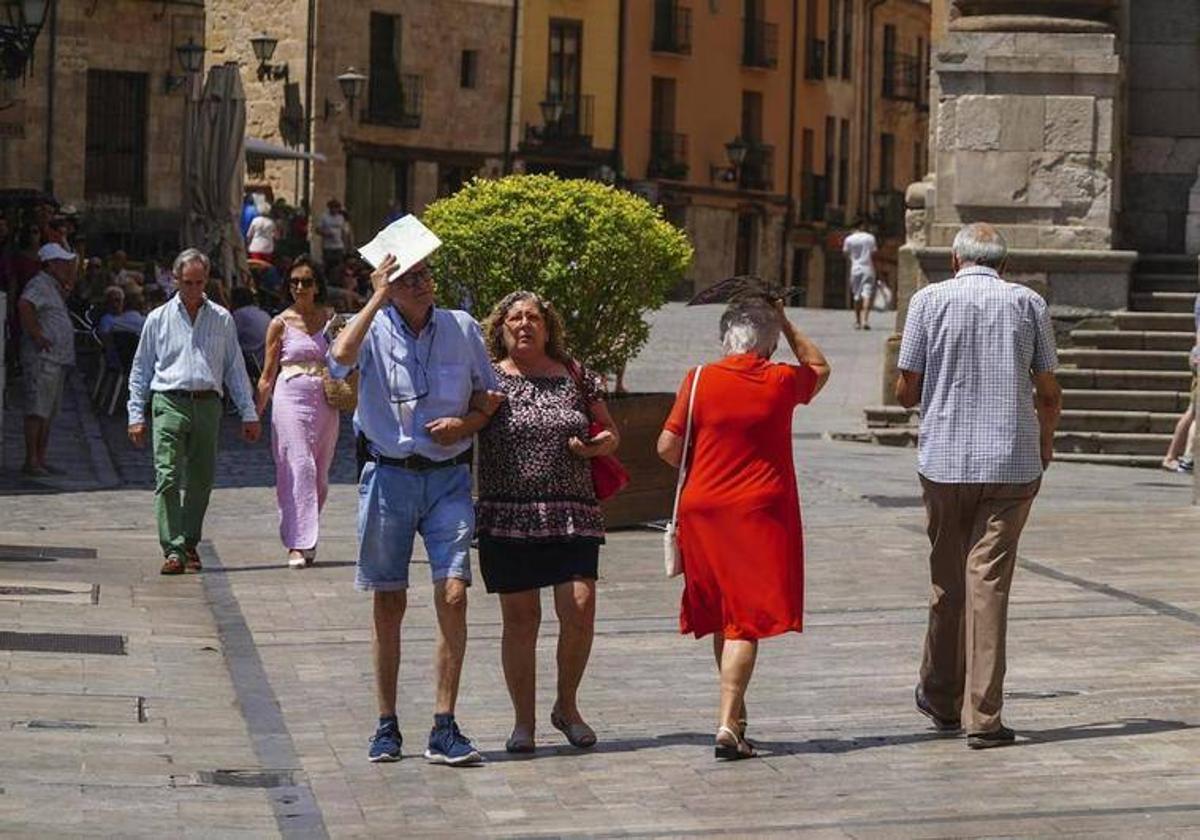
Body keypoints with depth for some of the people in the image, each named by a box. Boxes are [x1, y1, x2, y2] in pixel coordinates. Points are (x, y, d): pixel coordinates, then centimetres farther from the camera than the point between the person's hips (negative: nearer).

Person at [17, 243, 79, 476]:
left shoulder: (55, 287, 22)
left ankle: (40, 459, 16)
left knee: (49, 412, 11)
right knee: (38, 410, -10)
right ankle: (32, 460, -11)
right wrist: (37, 334, -24)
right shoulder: (40, 284, -10)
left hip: (58, 359, 10)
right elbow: (24, 305, -27)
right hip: (42, 358, -10)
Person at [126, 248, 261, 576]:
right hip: (170, 403, -2)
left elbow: (235, 368, 15)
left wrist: (249, 413, 11)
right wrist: (136, 415, 6)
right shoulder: (158, 319, 10)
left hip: (208, 404, 2)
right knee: (168, 478, -13)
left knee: (201, 480, 5)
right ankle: (173, 551, -16)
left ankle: (190, 544, 19)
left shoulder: (222, 319, 12)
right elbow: (140, 370, 12)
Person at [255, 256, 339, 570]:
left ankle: (307, 538, 21)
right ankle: (297, 544, -13)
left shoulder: (330, 318, 10)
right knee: (299, 468, -12)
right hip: (291, 398, -3)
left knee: (319, 474, 6)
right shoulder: (280, 324, 2)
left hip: (325, 401, 3)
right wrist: (257, 413, -1)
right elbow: (268, 375, 4)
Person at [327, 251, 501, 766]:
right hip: (388, 476, -1)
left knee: (453, 596, -11)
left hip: (449, 477, 1)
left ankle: (444, 729, -6)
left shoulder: (462, 328, 5)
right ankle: (387, 726, 16)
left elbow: (491, 396, 16)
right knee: (389, 604, 6)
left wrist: (465, 424, -5)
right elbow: (342, 355, -25)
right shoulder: (374, 329, -1)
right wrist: (377, 298, -18)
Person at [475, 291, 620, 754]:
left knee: (579, 610, -9)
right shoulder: (489, 378, 4)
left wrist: (596, 446, -2)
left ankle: (567, 706, 13)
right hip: (508, 515, -1)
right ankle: (523, 721, 13)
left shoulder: (575, 376, 11)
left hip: (571, 513, 2)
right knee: (520, 618, 1)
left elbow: (610, 433, 19)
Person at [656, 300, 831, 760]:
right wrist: (785, 323, 25)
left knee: (721, 617, 18)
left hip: (704, 510, 2)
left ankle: (735, 712, 31)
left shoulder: (699, 380, -3)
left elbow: (667, 446, -2)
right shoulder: (782, 381, -2)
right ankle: (728, 724, -16)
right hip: (761, 514, -2)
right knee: (746, 622, -4)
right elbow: (819, 367, 20)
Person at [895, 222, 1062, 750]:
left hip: (945, 462, 1)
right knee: (989, 584, -2)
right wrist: (1045, 448, 24)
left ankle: (941, 699, 28)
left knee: (947, 582, 14)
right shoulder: (1027, 303, 3)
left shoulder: (930, 300, 1)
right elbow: (1049, 393, 5)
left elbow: (906, 390, 2)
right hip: (1011, 463, 0)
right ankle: (984, 717, -6)